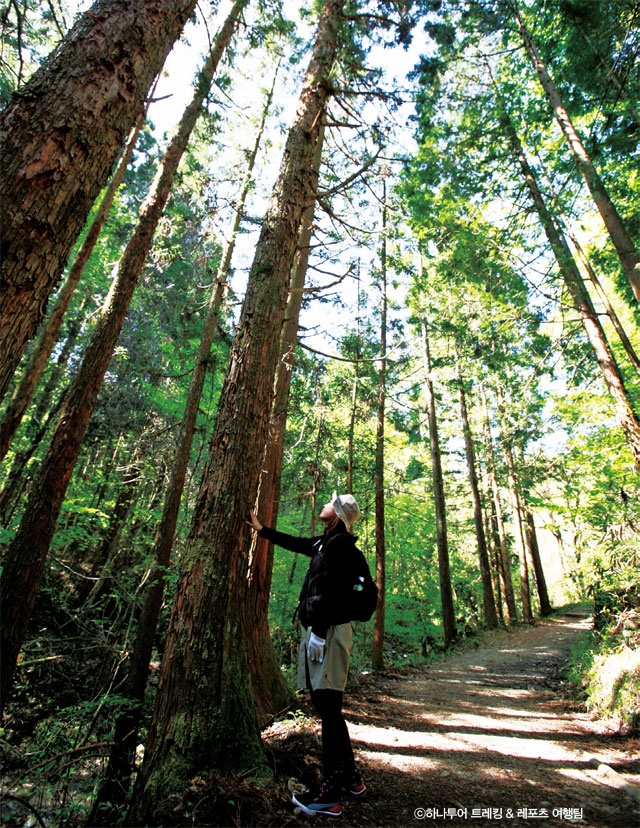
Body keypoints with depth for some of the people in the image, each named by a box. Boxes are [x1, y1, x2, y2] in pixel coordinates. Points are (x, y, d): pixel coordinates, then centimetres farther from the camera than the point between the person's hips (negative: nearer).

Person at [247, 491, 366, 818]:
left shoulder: (339, 543, -13)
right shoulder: (325, 542, 16)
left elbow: (329, 591, -20)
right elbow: (294, 542, 30)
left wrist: (318, 632, -21)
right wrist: (261, 529, 38)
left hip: (329, 630, -10)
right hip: (319, 629, 10)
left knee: (329, 710, -3)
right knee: (327, 708, 16)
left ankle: (331, 794, 7)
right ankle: (350, 777, 29)